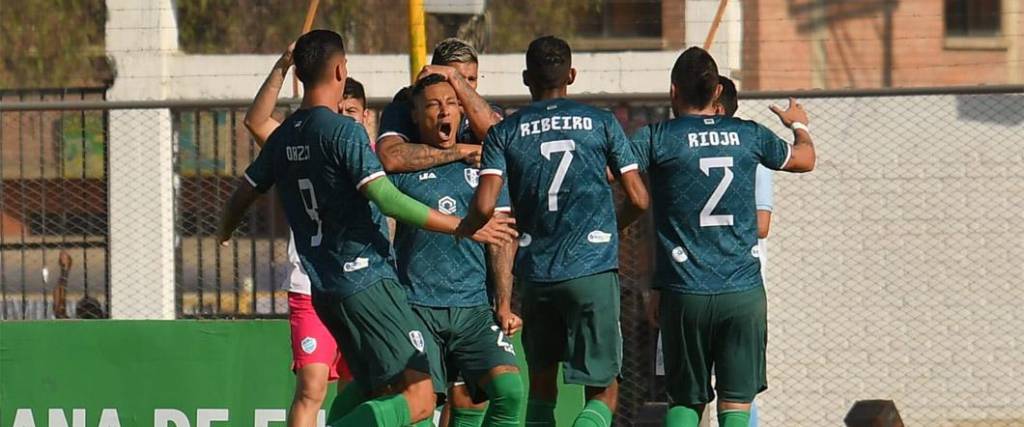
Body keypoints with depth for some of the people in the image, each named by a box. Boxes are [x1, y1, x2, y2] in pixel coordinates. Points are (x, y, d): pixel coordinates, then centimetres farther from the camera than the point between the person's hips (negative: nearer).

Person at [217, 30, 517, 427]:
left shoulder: (282, 138, 11)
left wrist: (224, 233, 47)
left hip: (324, 289, 9)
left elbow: (243, 194, 24)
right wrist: (464, 227, -12)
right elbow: (388, 201, -19)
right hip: (366, 279, -9)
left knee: (381, 394, 15)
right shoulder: (344, 131, -12)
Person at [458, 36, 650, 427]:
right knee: (603, 391, 1)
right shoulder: (602, 124, 4)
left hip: (536, 274, 2)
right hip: (594, 271, -2)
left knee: (541, 386, 17)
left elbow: (484, 206, -9)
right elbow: (638, 199, 4)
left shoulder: (504, 134, 4)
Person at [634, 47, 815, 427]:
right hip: (744, 292, 1)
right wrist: (799, 125, 46)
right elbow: (805, 159, 25)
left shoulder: (656, 138, -4)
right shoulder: (749, 136, 6)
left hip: (684, 294, -1)